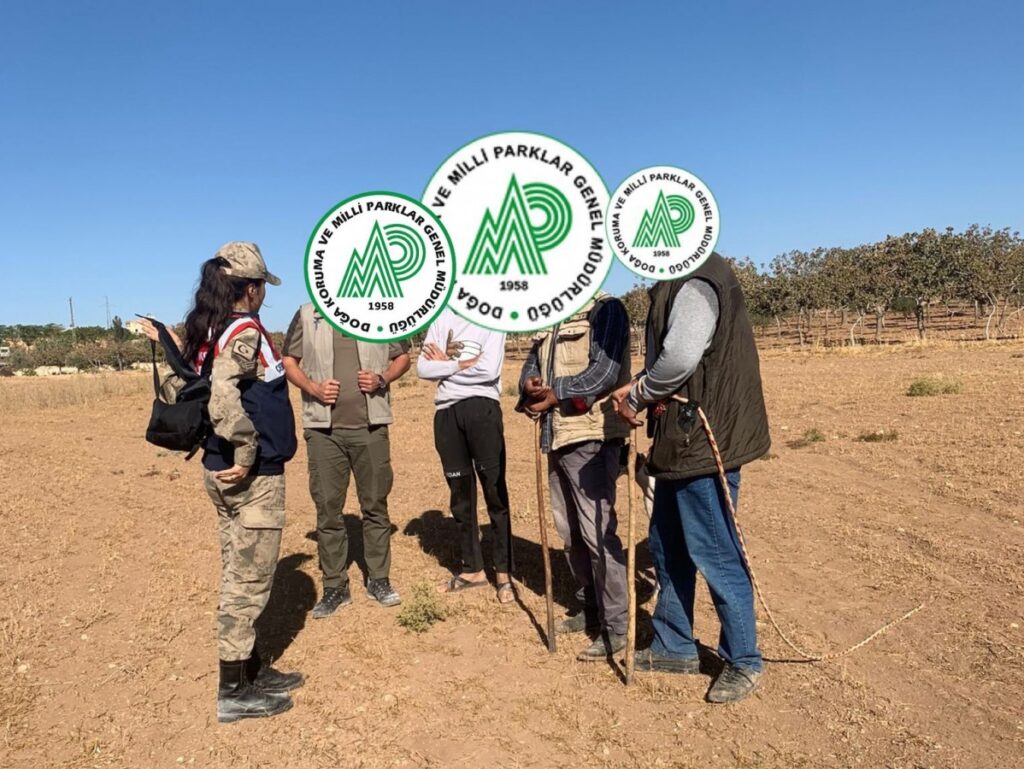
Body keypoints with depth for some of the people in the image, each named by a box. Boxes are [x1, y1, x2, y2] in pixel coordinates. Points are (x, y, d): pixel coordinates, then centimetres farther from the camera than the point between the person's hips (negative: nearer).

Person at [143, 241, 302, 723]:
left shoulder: (205, 331, 9)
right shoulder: (245, 331, -17)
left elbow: (176, 388, 10)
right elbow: (222, 390, -32)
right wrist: (247, 450, -25)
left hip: (221, 470, 9)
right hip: (254, 475, -9)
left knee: (240, 576, 18)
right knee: (249, 581, 3)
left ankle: (252, 671, 33)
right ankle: (233, 693, 15)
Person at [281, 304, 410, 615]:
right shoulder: (307, 315, 6)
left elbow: (402, 357, 13)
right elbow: (288, 361, 10)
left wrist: (382, 379, -7)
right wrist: (314, 388, -8)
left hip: (371, 426, 0)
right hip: (323, 428, 0)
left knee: (375, 504, 8)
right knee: (327, 508, 4)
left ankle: (379, 580, 23)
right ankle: (335, 587, 17)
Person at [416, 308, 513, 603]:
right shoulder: (442, 319, 13)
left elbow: (489, 370, -13)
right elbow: (423, 368, 3)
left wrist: (445, 364, -2)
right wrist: (463, 364, -8)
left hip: (482, 408, -4)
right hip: (446, 411, 4)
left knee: (495, 491, -1)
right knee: (460, 493, 11)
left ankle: (503, 574, 9)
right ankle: (472, 569, 23)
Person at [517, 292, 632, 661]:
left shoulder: (606, 309, -5)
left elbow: (604, 372, -16)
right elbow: (531, 365, 15)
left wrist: (556, 395, -17)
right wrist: (529, 384, -8)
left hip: (592, 436, -8)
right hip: (557, 437, 8)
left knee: (597, 529, -7)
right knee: (569, 530, 14)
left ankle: (616, 627, 3)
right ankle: (590, 609, 29)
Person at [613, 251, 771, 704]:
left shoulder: (696, 283, -18)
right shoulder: (677, 284, 15)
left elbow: (680, 357, -28)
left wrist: (636, 398, -13)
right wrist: (638, 388, 3)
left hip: (703, 442, -11)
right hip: (680, 444, 11)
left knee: (714, 554, 2)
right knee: (667, 547, 18)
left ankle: (744, 661, 20)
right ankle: (673, 647, 33)